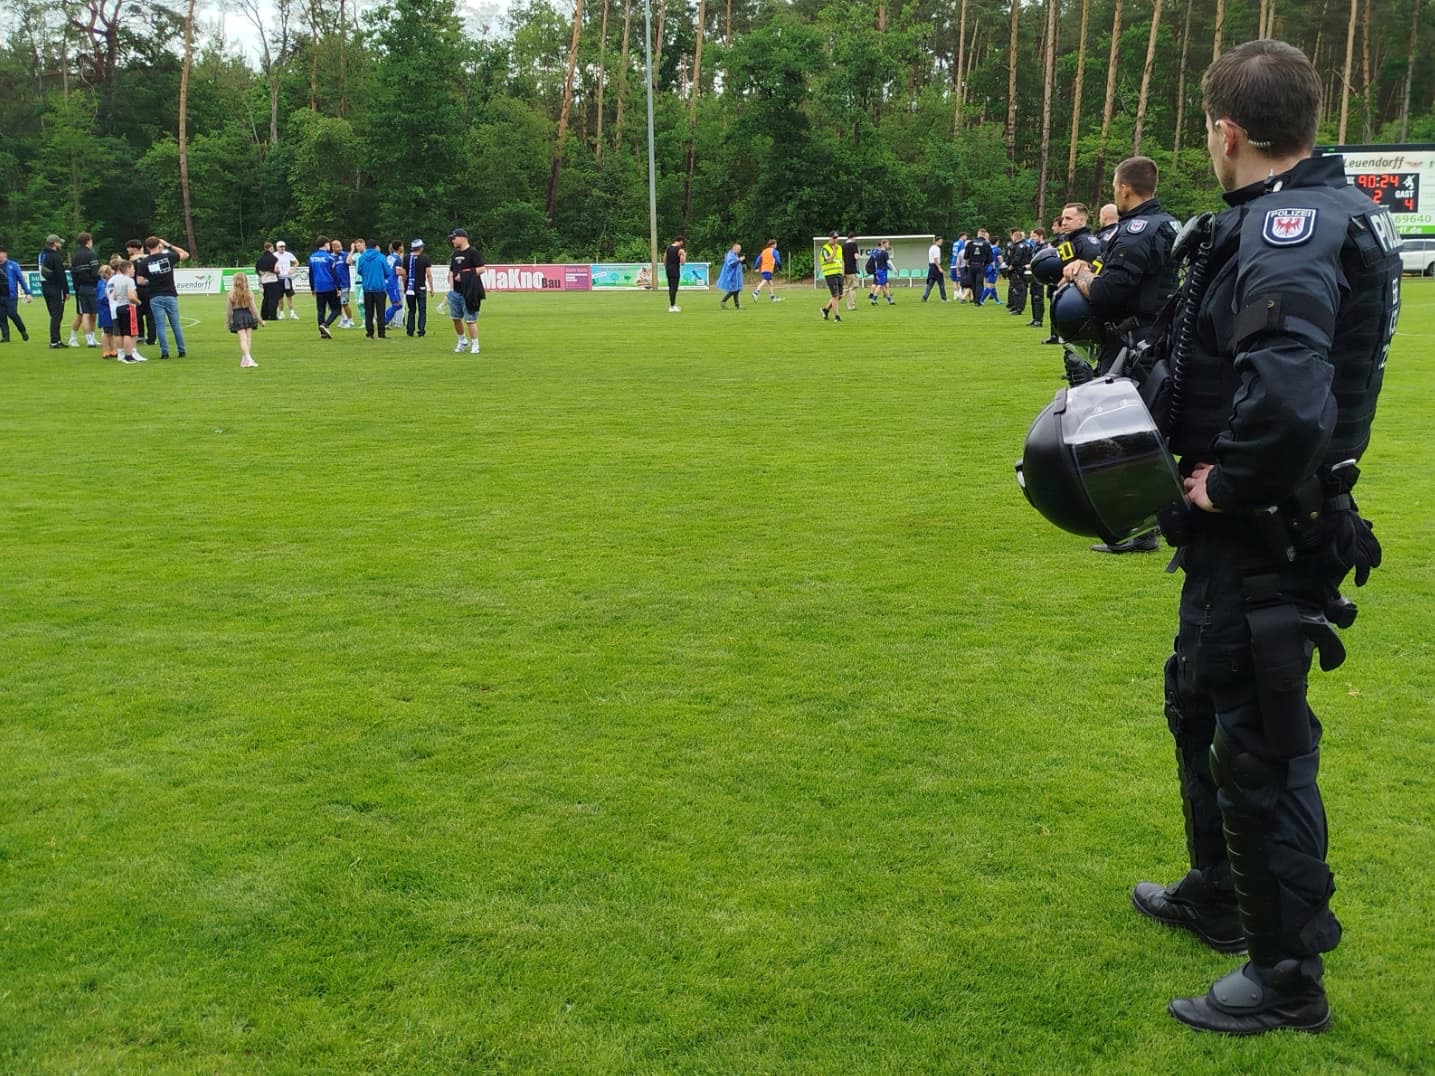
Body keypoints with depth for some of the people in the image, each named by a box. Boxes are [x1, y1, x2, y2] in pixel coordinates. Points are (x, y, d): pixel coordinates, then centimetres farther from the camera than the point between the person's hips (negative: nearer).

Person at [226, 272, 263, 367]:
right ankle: (245, 359, 9)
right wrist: (260, 320, 7)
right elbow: (253, 308, -2)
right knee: (248, 338, 8)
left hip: (237, 317, -1)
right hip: (248, 316, 1)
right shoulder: (249, 293, -4)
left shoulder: (230, 294, -5)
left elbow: (228, 310, 0)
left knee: (243, 339, -4)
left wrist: (227, 322, 12)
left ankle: (248, 358, -19)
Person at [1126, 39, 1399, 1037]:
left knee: (1260, 746, 2)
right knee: (1199, 699, 25)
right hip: (1252, 531, 10)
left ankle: (1289, 978, 19)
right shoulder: (1330, 208, 8)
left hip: (1262, 540, -10)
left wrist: (1227, 483, -22)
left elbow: (1286, 400, -39)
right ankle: (1219, 891, 45)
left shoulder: (1289, 229, -24)